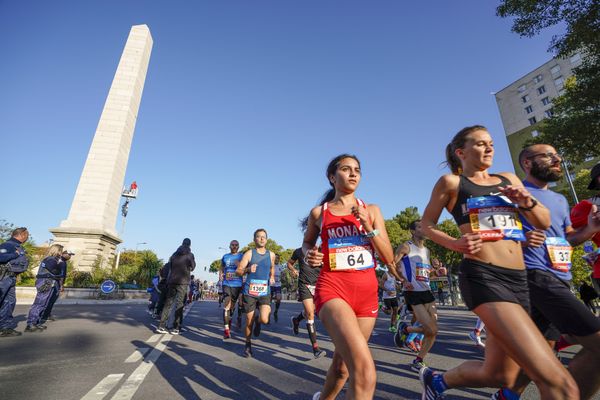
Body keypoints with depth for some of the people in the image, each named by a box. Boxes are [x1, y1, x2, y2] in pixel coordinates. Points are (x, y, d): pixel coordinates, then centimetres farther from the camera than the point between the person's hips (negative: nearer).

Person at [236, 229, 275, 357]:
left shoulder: (271, 255, 7)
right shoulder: (249, 253, -2)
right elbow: (238, 271, -3)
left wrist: (272, 277, 7)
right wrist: (248, 269, -22)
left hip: (265, 292, 1)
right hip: (250, 291, -1)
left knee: (264, 320, -15)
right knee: (249, 321, 7)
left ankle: (258, 320, 22)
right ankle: (248, 345, 34)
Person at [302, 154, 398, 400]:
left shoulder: (371, 210, 8)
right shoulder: (318, 213, 3)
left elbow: (389, 258, 4)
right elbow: (307, 243, 21)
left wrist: (368, 227, -11)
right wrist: (309, 255, -2)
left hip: (367, 292, 4)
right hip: (332, 289, -3)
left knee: (343, 364, 20)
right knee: (365, 371, -25)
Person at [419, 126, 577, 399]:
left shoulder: (508, 179, 20)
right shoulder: (451, 182, 2)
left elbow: (544, 222, 22)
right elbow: (427, 225, 5)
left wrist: (527, 202, 1)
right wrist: (454, 243, -13)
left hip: (518, 280, 7)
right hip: (482, 277, -7)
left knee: (499, 375, 15)